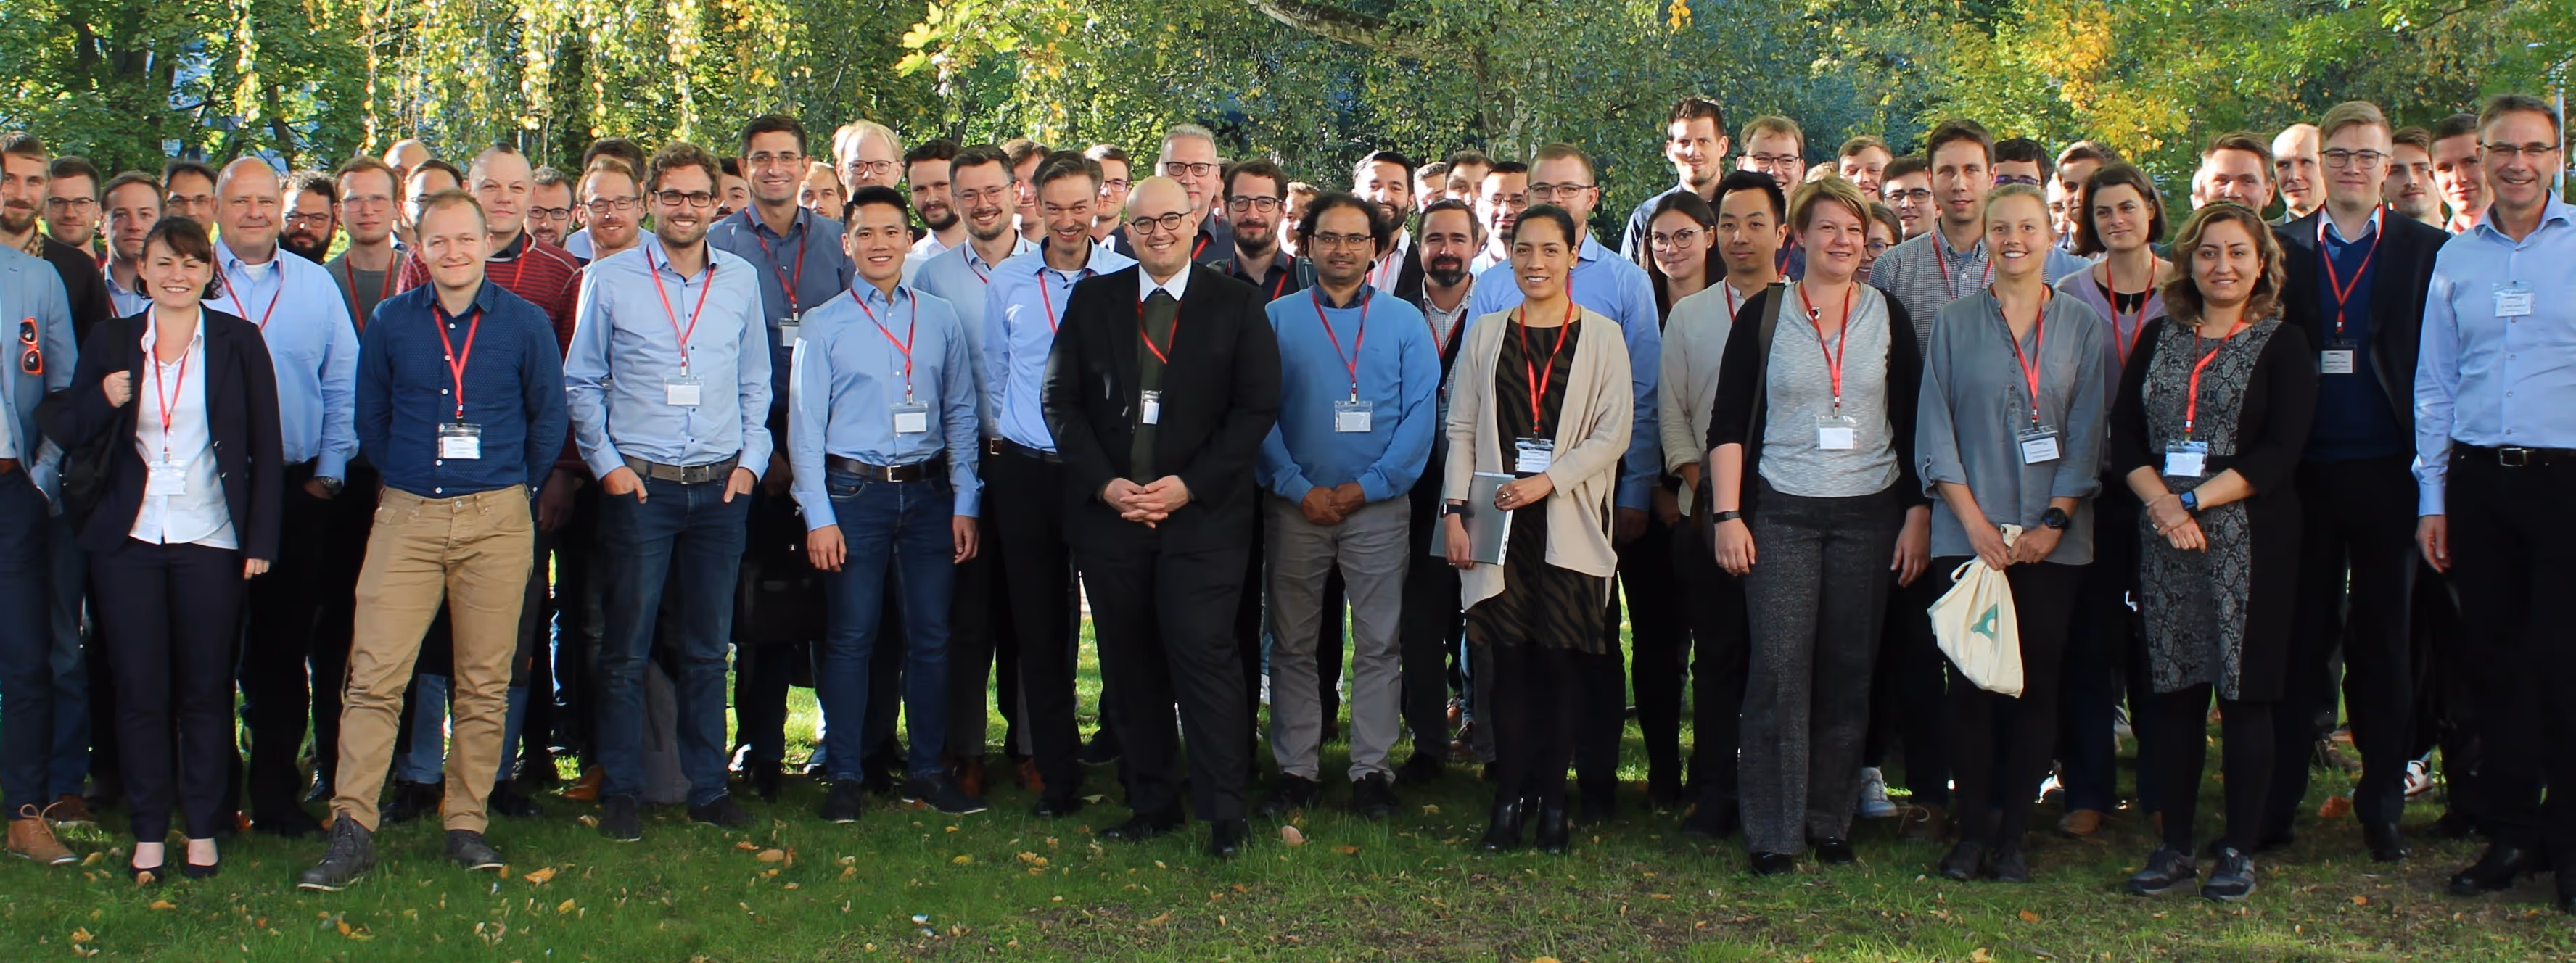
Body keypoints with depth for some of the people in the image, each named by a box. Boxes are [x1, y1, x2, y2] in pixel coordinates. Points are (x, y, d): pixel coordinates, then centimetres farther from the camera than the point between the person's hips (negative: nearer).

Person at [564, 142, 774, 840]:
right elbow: (581, 383, 6)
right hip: (639, 486, -2)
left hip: (721, 488, 2)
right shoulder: (609, 281, 3)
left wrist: (751, 459, 5)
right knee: (626, 648, 0)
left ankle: (708, 788, 15)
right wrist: (606, 462, -3)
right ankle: (620, 791, 8)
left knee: (707, 649, 7)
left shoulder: (741, 280, 10)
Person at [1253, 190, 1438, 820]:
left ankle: (1372, 770, 8)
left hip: (1378, 507, -1)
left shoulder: (1404, 321, 5)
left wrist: (1364, 488, -9)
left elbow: (1420, 415, -1)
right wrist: (1299, 488, -10)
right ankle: (1296, 769, 12)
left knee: (1378, 644, 1)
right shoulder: (1278, 319, 6)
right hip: (1295, 506, 1)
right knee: (1292, 644, 5)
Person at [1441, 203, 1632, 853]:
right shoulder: (1486, 334, 10)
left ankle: (1551, 799, 8)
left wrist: (1549, 480, -13)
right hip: (1499, 523, 1)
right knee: (1510, 660, 1)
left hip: (1569, 525, -1)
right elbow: (1462, 428, 9)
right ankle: (1508, 799, 7)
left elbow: (1615, 433, -2)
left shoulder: (1601, 337, 4)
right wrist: (1455, 512, -1)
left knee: (1562, 662, -1)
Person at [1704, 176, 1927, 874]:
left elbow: (1912, 424, 8)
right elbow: (1727, 423, 1)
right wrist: (1727, 515, -6)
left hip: (1869, 515, 2)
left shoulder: (1888, 316, 7)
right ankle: (1774, 832, 0)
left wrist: (1917, 515, 2)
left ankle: (1831, 821, 16)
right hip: (1781, 512, -2)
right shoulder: (1763, 316, 2)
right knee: (1780, 669, -6)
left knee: (1849, 672, 4)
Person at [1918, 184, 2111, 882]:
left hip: (2052, 540, 1)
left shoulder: (2083, 328, 8)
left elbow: (2087, 435, 4)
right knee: (1971, 683, -3)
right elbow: (1934, 431, 2)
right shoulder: (1955, 325, 6)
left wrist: (2054, 522, -7)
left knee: (2037, 685, 0)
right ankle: (1972, 832, 5)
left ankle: (2014, 836, 7)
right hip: (1969, 535, 0)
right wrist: (1975, 521, -7)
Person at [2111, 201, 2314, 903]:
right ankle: (2174, 846, 12)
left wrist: (2195, 501, -14)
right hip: (2163, 535, 3)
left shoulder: (2282, 345, 2)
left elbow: (2280, 452, -8)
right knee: (2173, 688, 5)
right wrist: (2161, 503, -11)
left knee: (2244, 690, -1)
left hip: (2249, 536, -3)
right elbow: (2123, 433, 6)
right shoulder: (2158, 339, 13)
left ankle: (2239, 850, 7)